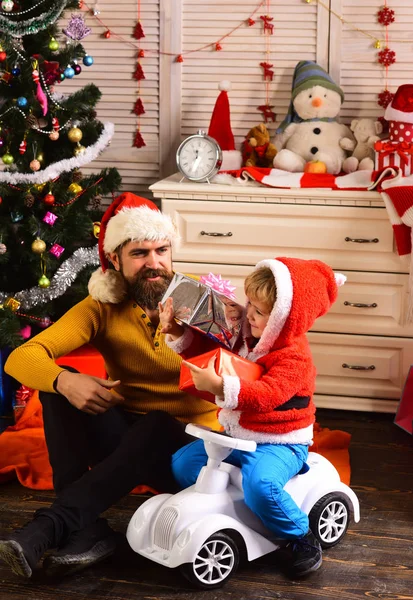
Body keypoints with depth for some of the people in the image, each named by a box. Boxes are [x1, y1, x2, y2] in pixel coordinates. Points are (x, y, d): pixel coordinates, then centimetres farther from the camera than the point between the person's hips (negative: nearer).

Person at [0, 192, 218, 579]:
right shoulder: (101, 309, -6)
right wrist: (64, 381, -39)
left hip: (187, 446, -2)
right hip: (125, 436, 3)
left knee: (155, 427, -36)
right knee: (60, 383, -22)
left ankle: (50, 526, -35)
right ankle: (88, 530, -26)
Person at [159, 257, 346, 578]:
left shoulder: (295, 357, -23)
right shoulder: (244, 335, 2)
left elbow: (266, 395, -36)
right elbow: (207, 347, 13)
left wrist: (220, 386, -47)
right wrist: (179, 334, -5)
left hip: (278, 442, -8)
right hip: (235, 436, 8)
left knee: (260, 484, -35)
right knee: (183, 462, 3)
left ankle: (302, 537, -8)